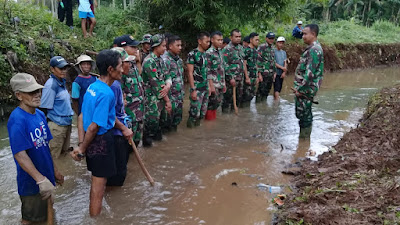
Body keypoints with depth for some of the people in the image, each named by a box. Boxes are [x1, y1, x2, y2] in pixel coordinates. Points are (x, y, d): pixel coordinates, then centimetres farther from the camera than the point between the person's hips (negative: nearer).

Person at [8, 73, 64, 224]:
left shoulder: (40, 114, 1)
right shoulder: (17, 119, -23)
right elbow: (20, 155, -28)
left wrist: (54, 171, 14)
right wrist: (41, 180, -32)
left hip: (45, 177, 7)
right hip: (31, 183, -7)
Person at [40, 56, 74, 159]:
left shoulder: (62, 81, 8)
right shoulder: (51, 85, -17)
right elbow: (45, 108, -17)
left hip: (66, 124, 8)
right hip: (57, 126, -8)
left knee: (64, 153, 20)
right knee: (54, 157, 2)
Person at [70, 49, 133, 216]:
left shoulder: (93, 87, 4)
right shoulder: (106, 94, -24)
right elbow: (94, 127, -24)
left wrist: (123, 128, 18)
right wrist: (82, 149, -13)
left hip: (93, 140, 10)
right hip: (101, 141, -10)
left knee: (96, 183, 25)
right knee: (99, 186, 5)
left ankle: (92, 215, 43)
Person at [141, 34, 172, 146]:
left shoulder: (160, 59, 11)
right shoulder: (149, 62, -19)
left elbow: (167, 75, 10)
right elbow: (156, 84, -20)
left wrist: (168, 86, -15)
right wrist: (167, 100, -15)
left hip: (161, 97, 8)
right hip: (152, 98, -8)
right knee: (152, 120, 0)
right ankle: (147, 141, 15)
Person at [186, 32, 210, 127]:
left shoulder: (206, 54, 10)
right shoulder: (192, 54, -11)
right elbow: (190, 73, -13)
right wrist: (193, 90, -17)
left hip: (206, 88, 7)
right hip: (197, 89, -7)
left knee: (203, 113, 12)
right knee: (195, 112, -5)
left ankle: (197, 125, 30)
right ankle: (190, 127, 18)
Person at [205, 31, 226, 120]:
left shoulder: (219, 52, 12)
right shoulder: (208, 53, -12)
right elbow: (208, 71, -16)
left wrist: (224, 83, 16)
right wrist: (211, 85, -18)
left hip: (220, 85, 8)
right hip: (214, 84, -7)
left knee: (218, 103, 13)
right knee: (212, 104, -1)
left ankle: (214, 118, 26)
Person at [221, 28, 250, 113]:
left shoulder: (241, 48, 13)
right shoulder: (227, 49, -11)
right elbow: (225, 65, -14)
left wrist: (246, 76, 14)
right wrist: (230, 78, -17)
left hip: (240, 79, 7)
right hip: (231, 79, -7)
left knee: (239, 98, 14)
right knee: (228, 99, 0)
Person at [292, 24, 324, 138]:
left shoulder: (314, 49, -19)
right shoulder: (312, 48, 15)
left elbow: (309, 73, -25)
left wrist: (300, 89, -20)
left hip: (306, 90, -10)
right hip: (305, 88, 10)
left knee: (303, 115, -2)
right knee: (305, 114, 17)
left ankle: (304, 138, 8)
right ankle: (304, 136, 27)